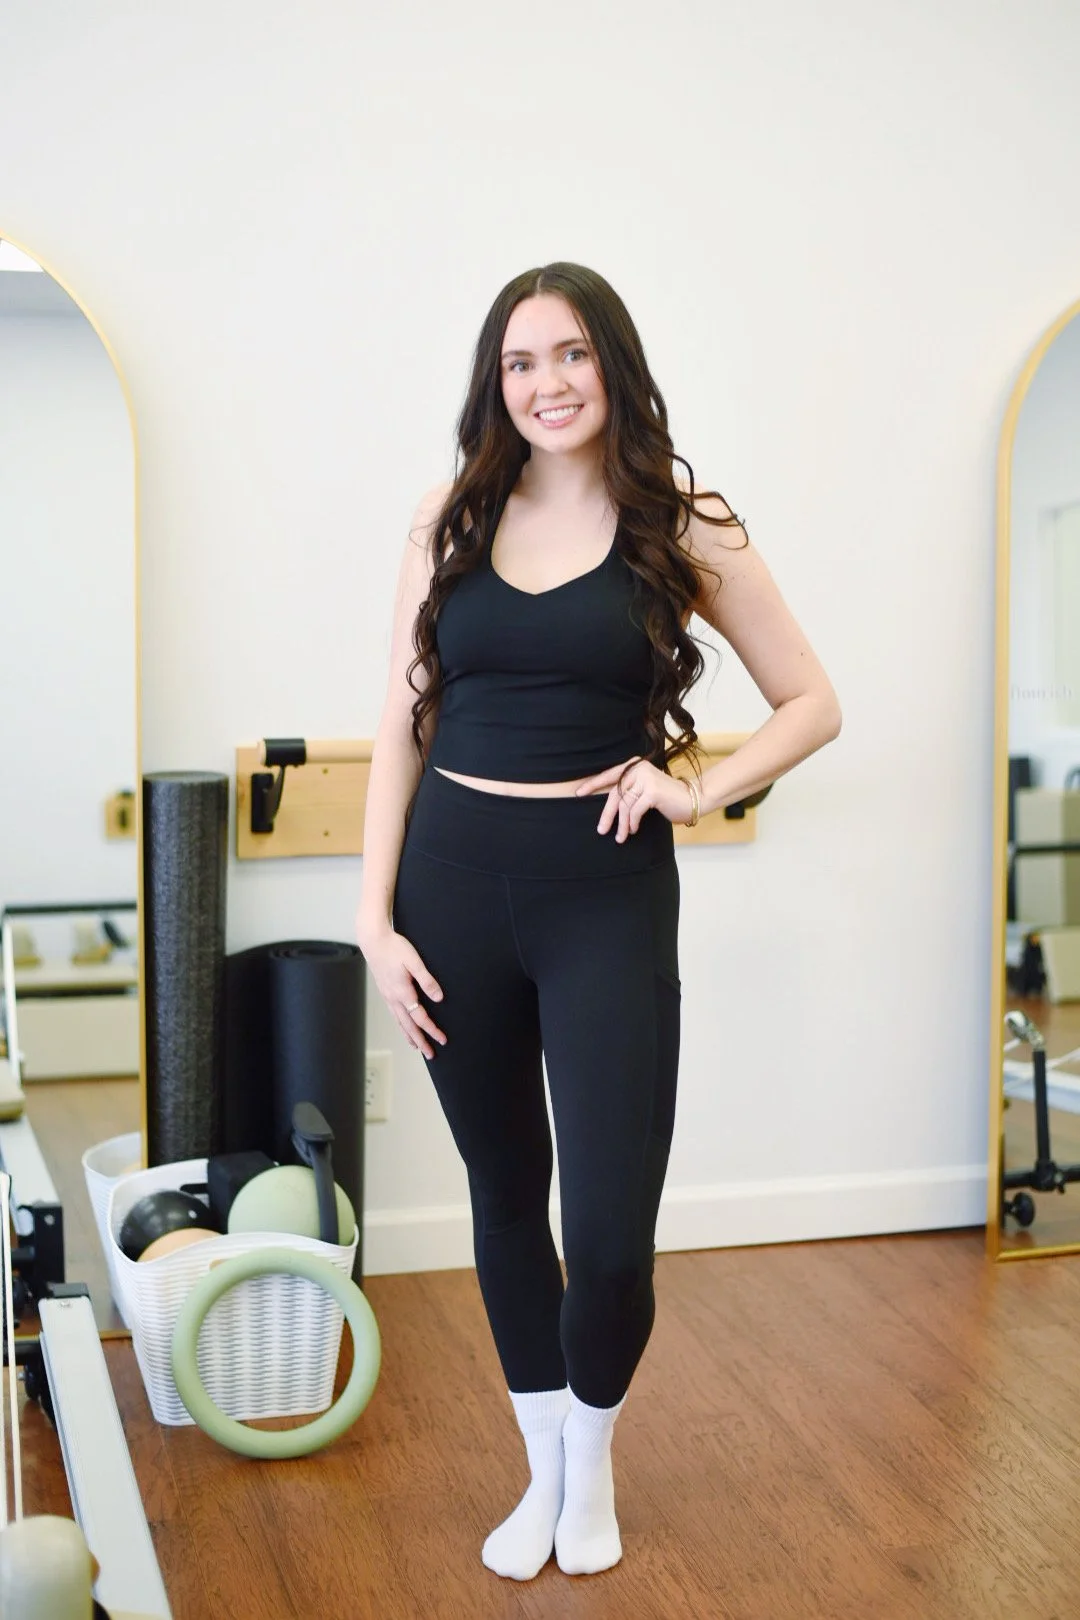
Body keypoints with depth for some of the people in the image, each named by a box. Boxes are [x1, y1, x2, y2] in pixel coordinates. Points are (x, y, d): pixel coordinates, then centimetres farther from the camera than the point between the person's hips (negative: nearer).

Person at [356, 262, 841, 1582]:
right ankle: (543, 1470, 35)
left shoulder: (682, 532, 0)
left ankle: (591, 1462, 28)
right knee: (504, 1195, 15)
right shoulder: (452, 521, 5)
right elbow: (401, 728, 5)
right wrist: (376, 917, -2)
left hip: (606, 890, -2)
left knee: (611, 1234, -4)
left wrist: (701, 788, -9)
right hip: (454, 885, 2)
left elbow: (813, 704, 7)